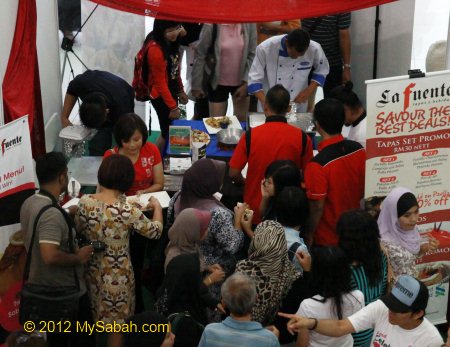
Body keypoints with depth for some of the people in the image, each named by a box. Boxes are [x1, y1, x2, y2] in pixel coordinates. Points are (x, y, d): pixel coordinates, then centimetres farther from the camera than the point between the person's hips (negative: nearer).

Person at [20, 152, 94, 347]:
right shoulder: (52, 213, -29)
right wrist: (79, 257, -22)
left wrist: (67, 215, 15)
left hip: (40, 287, 9)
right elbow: (50, 256, -37)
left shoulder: (29, 203, 0)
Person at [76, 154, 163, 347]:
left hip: (93, 270, 5)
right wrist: (157, 206, 8)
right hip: (117, 275, -5)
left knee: (93, 319, 26)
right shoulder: (127, 211, -26)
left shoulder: (84, 202, -14)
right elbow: (155, 231, -9)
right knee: (115, 322, 16)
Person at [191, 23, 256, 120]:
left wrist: (246, 82, -8)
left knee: (242, 120, 17)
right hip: (218, 83, -2)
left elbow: (252, 55, -4)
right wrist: (196, 85, -8)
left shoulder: (249, 23, -11)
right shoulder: (212, 25, -17)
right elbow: (200, 55, -10)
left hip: (241, 82, 2)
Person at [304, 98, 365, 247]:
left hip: (326, 240, -6)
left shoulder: (318, 164, -29)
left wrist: (309, 235, -8)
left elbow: (317, 207, -22)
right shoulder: (358, 150, -9)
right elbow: (364, 191, 3)